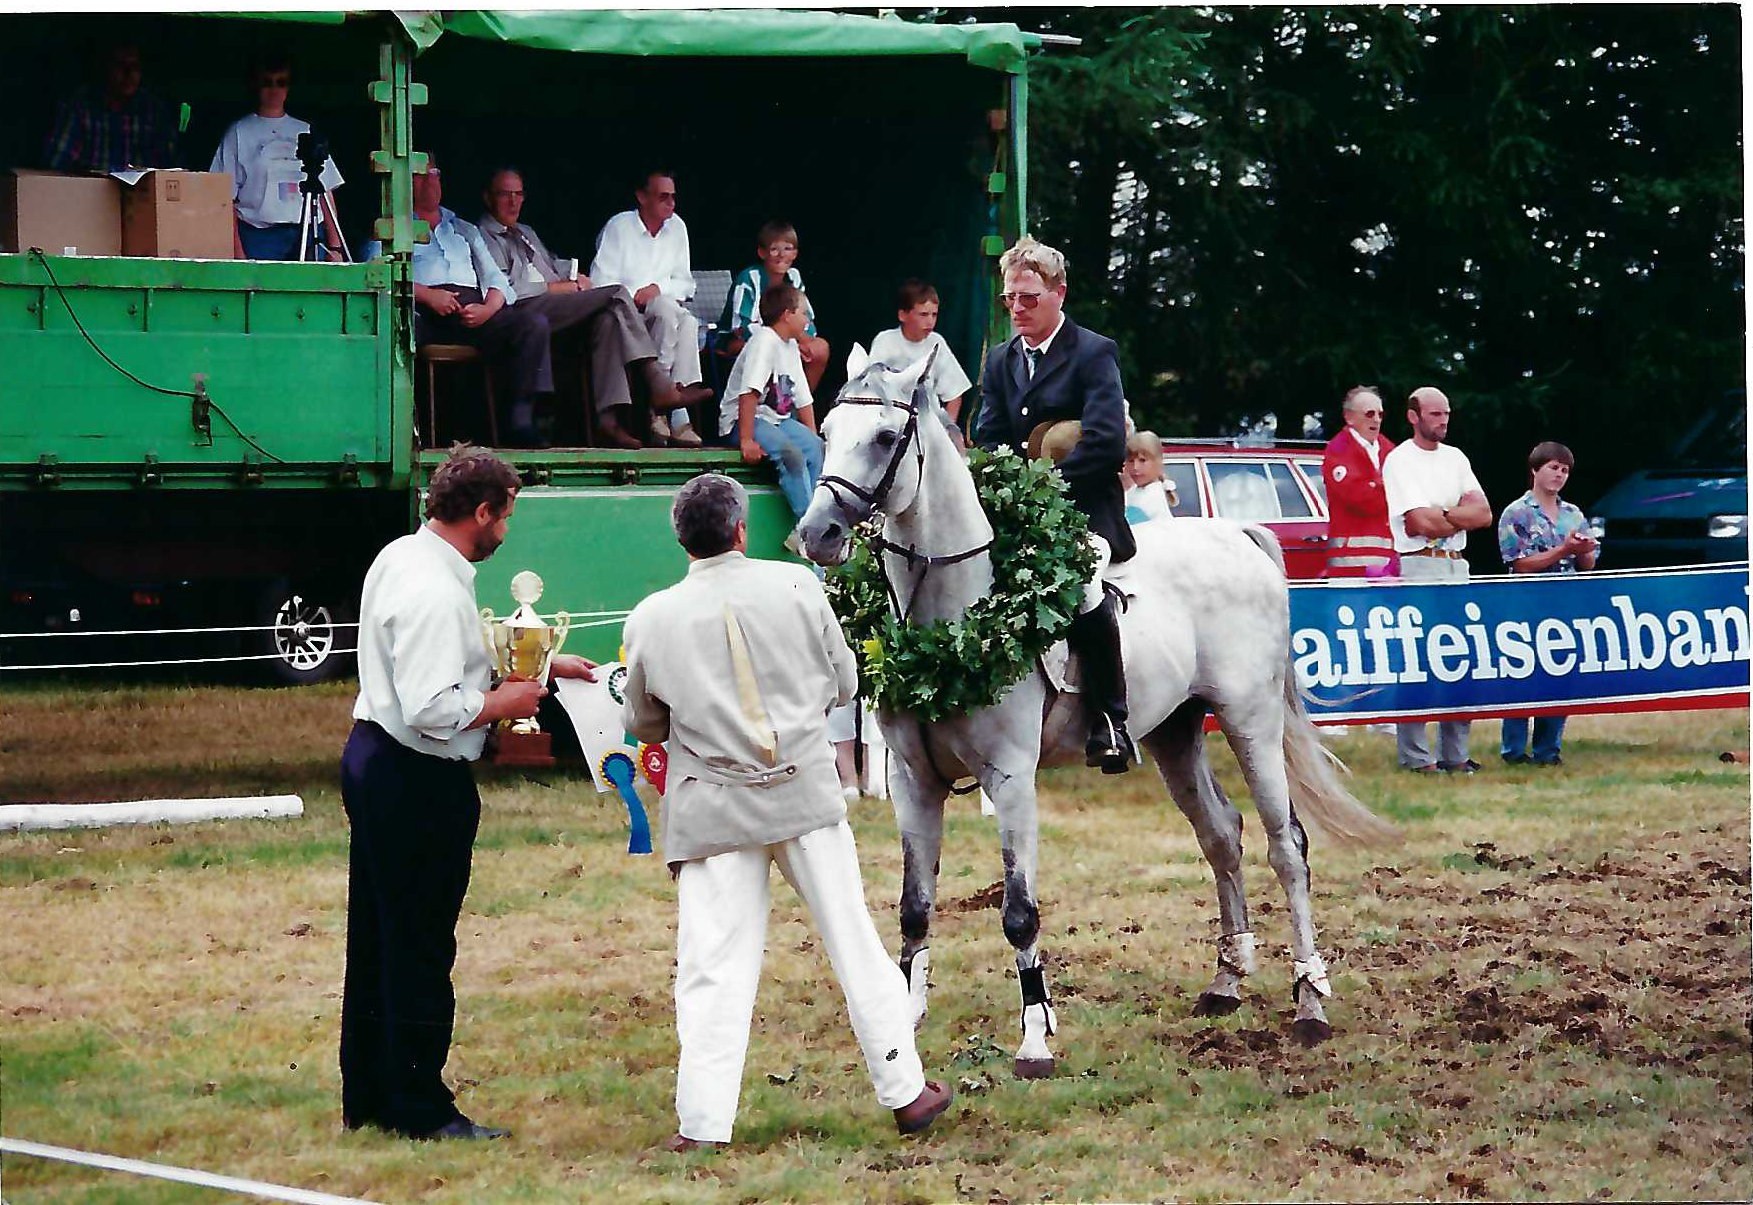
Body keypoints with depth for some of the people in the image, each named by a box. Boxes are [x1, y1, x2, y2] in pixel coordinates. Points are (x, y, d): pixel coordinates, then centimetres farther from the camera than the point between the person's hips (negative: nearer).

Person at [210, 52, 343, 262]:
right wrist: (238, 252, -7)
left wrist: (334, 246, 8)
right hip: (260, 237, -3)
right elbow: (228, 198, 3)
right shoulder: (239, 133, 8)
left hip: (308, 235, 3)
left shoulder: (306, 132, 17)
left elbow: (326, 192, 16)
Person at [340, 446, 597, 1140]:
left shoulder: (401, 558, 9)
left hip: (374, 761, 10)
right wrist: (504, 702, -13)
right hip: (419, 782, -10)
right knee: (421, 950, -1)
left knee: (376, 939, 16)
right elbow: (432, 709, -28)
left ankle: (367, 1096, 24)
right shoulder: (437, 593, -23)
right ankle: (421, 1109, 6)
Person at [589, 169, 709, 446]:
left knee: (689, 324, -30)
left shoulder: (677, 227, 13)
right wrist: (635, 296, -21)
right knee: (668, 309, -35)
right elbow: (600, 284, -10)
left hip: (667, 313, 5)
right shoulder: (619, 227, -3)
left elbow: (685, 285, 13)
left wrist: (658, 289, -7)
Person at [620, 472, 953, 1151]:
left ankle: (702, 1123, -5)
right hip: (805, 792, 1)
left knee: (713, 968, 1)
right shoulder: (796, 586, -5)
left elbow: (642, 724, 8)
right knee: (855, 945, 10)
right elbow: (844, 683, 7)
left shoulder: (651, 620, -5)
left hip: (712, 809, 0)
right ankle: (906, 1092, 17)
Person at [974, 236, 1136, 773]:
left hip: (1086, 512, -7)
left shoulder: (1094, 354, -3)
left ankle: (1109, 720, -28)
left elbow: (1106, 443, -15)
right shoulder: (1000, 361, 18)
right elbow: (987, 444, 13)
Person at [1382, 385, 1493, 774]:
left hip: (1456, 567, 7)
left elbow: (1484, 514, 6)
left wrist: (1440, 516, -8)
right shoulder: (1399, 461, -4)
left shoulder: (1455, 458, 17)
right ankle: (1415, 756, -10)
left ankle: (1454, 753, 9)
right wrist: (1462, 515, 1)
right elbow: (1421, 523, -14)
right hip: (1418, 567, -7)